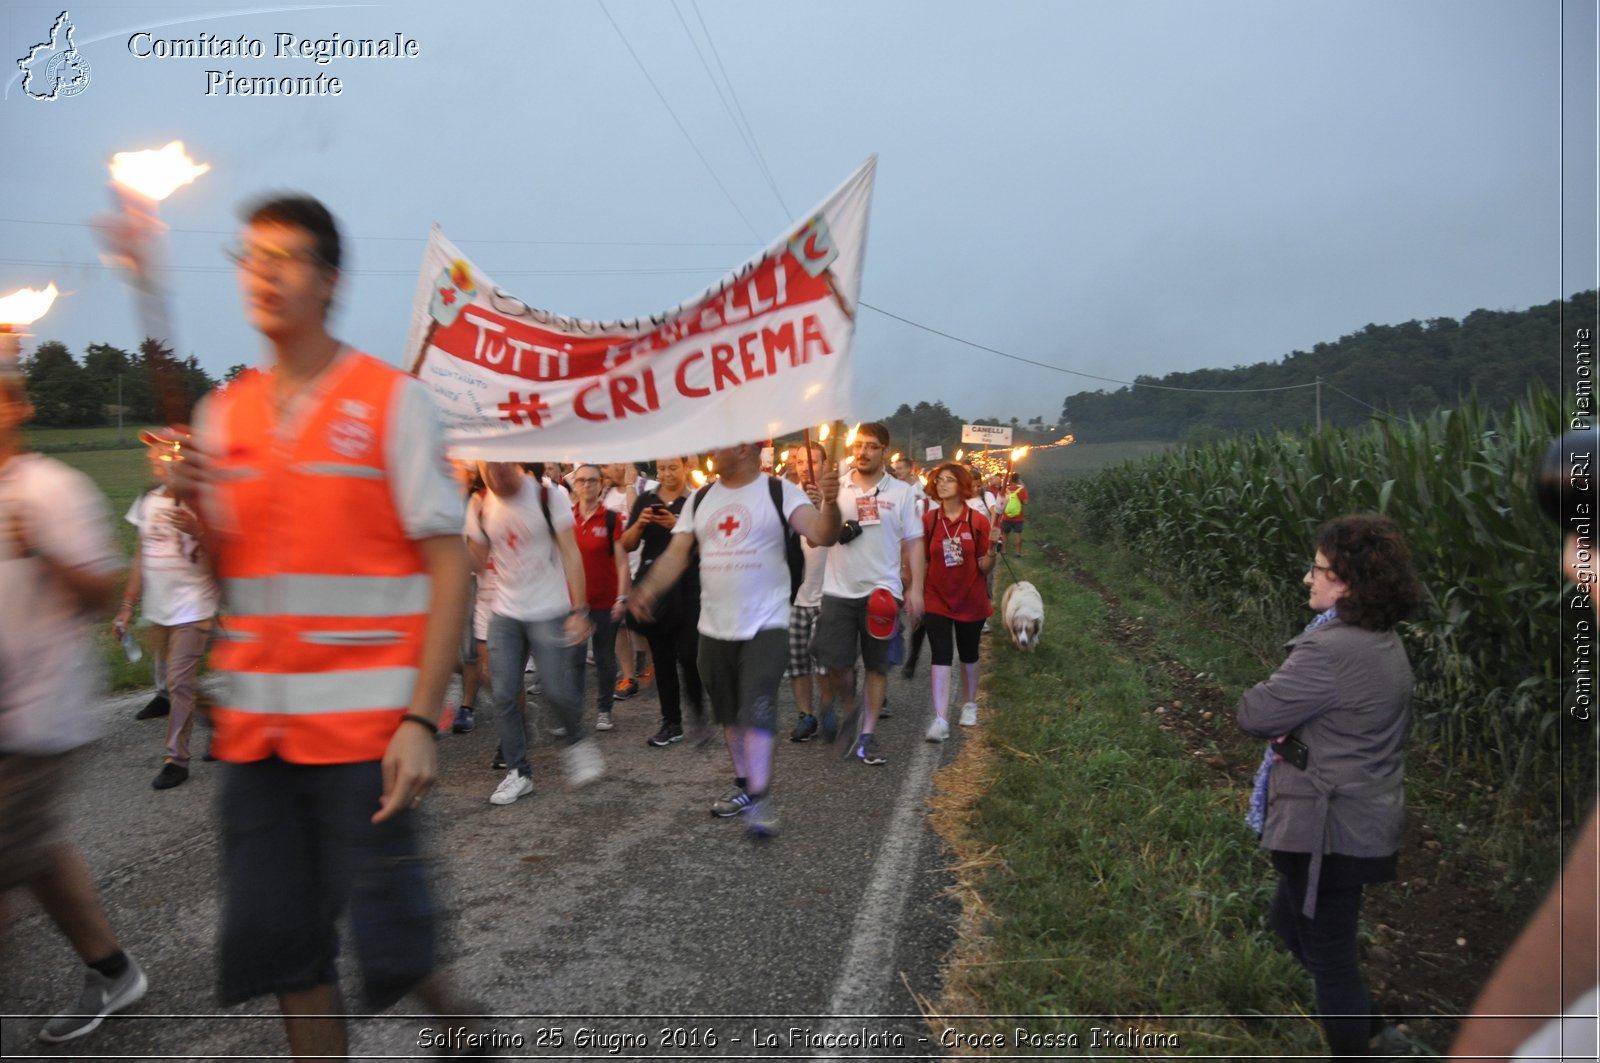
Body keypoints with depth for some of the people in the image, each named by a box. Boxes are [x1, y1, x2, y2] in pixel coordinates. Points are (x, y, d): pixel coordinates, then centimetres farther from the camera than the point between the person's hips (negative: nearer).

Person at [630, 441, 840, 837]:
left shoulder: (779, 491, -9)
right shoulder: (700, 499, 6)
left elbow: (822, 535, -22)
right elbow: (676, 555, 4)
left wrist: (830, 503, -44)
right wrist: (648, 590, -15)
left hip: (765, 625, -6)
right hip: (715, 627, 6)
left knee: (757, 711, -10)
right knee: (730, 713, 17)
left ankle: (759, 797, -1)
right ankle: (743, 783, 32)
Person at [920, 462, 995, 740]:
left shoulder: (978, 521, -8)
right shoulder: (928, 520, -4)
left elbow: (985, 568, -7)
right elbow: (921, 561, 3)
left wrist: (992, 550, -26)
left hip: (970, 601, 0)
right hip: (937, 600, 0)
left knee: (969, 656, 17)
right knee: (941, 657, -8)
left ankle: (970, 703, 39)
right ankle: (940, 720, -8)